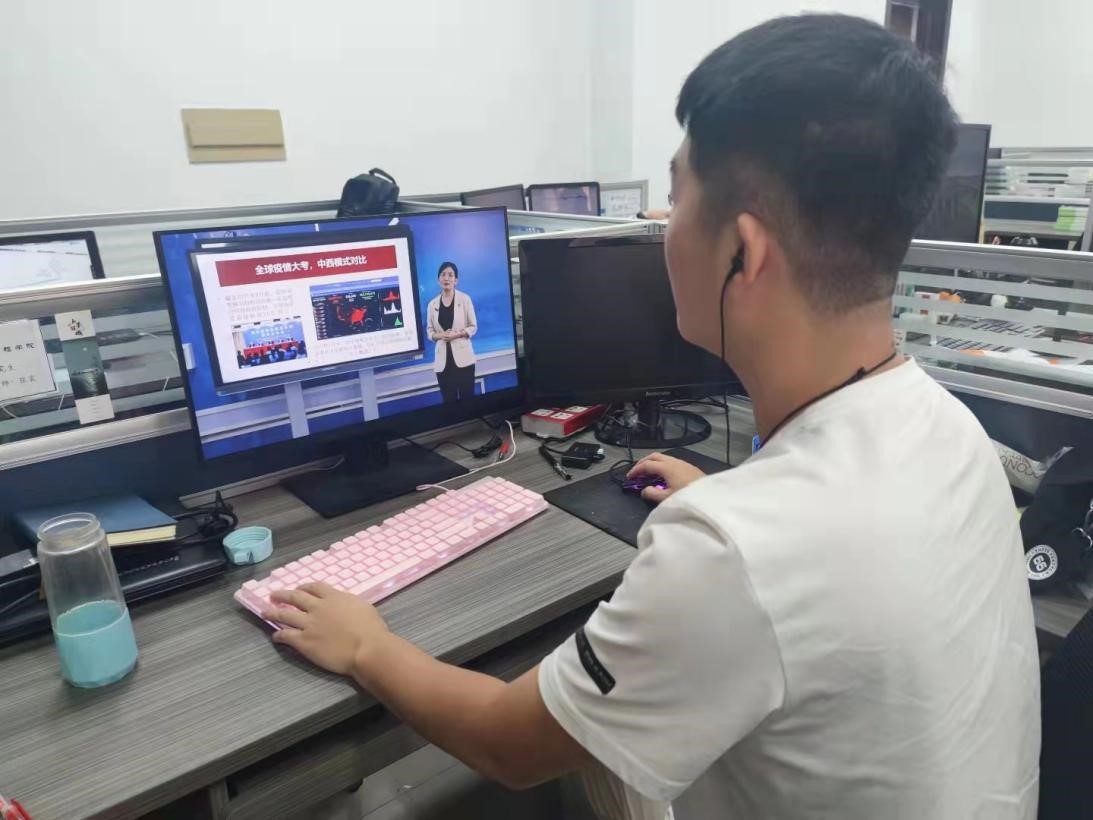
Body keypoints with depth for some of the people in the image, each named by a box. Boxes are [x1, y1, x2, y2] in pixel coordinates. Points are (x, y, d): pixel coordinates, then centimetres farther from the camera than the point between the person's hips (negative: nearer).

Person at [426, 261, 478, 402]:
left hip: (463, 357, -2)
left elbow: (473, 327, 1)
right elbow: (429, 331, 10)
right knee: (448, 399, 4)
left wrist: (457, 334, -15)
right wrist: (439, 335, -12)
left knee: (467, 397, -1)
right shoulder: (433, 304, 7)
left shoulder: (464, 299, 1)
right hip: (443, 360, 2)